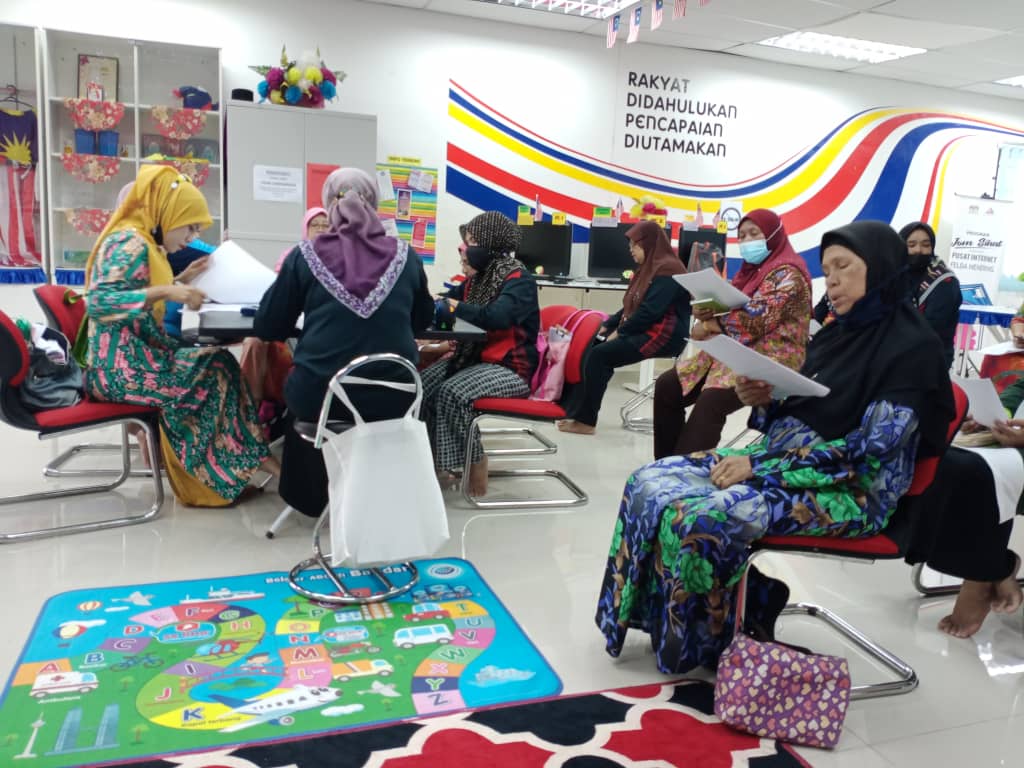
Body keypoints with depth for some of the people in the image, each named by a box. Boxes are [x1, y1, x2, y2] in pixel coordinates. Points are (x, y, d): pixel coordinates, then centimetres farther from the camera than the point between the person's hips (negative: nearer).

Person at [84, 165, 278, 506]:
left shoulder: (142, 242, 13)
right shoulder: (131, 243, -16)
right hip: (119, 369, -9)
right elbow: (97, 302, -28)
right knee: (219, 368, -10)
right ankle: (248, 460, 1)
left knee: (216, 363, 2)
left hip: (134, 359, 9)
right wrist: (164, 292, -33)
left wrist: (180, 283, 12)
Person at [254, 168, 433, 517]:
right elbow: (423, 321, 16)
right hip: (392, 396, 1)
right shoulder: (405, 256, 3)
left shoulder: (305, 255, -2)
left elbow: (266, 328, 3)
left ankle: (309, 496, 48)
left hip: (319, 394, -1)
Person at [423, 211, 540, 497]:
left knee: (452, 392, -29)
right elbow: (446, 302, 13)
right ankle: (435, 460, -7)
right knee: (423, 384, -14)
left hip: (511, 367, -8)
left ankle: (474, 463, -12)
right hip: (474, 357, 8)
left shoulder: (519, 280, -14)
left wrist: (456, 307, -20)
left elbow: (497, 317, -31)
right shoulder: (478, 277, 11)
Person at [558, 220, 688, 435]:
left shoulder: (667, 270, -14)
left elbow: (650, 311, -22)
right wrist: (608, 325, 7)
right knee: (591, 349, -6)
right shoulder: (649, 268, 18)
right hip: (643, 331, 10)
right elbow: (631, 306, 19)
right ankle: (575, 411, -9)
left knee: (599, 355, -21)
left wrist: (620, 332, -16)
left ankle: (585, 420, -14)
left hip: (662, 335, -10)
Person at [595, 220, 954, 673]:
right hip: (784, 459, 8)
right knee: (650, 483, -7)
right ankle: (660, 619, 2)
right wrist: (763, 401, -7)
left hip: (851, 490, -8)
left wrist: (760, 467, -20)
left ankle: (699, 642, -3)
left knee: (696, 516, -29)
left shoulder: (913, 346, -13)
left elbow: (867, 452, -20)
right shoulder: (836, 334, 12)